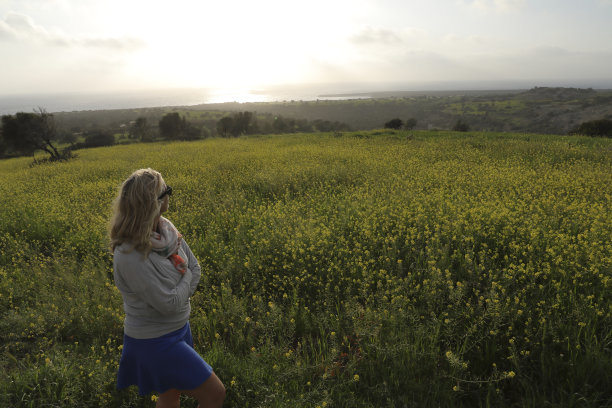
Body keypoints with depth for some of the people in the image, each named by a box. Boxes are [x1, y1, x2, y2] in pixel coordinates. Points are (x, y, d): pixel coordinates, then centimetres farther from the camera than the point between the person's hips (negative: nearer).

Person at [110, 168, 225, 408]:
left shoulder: (166, 229, -7)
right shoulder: (130, 256, -31)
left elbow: (195, 268, 2)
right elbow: (169, 304, -26)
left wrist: (182, 292, -14)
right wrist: (186, 277, -11)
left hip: (178, 328, 7)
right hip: (155, 342, -7)